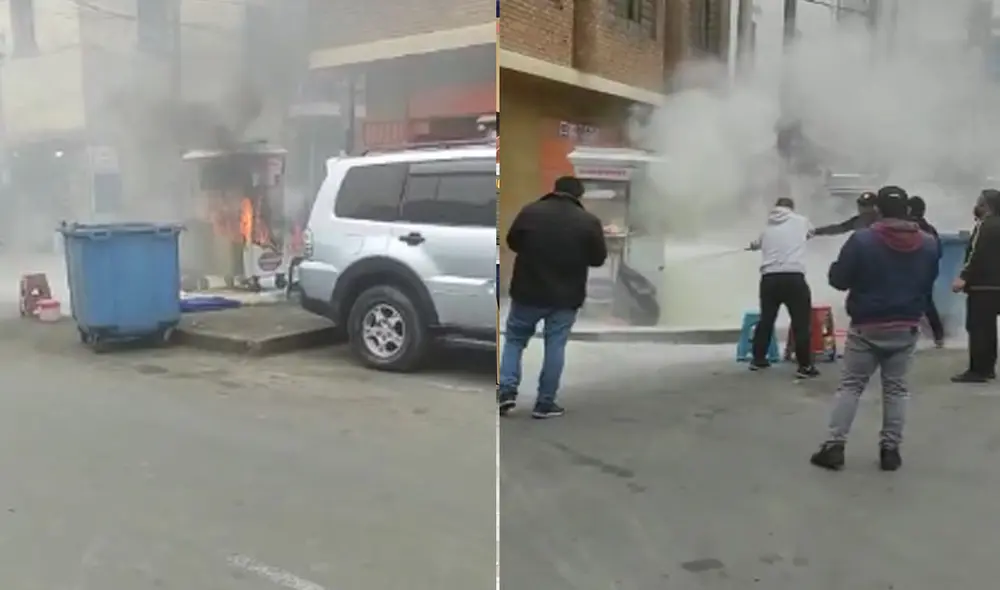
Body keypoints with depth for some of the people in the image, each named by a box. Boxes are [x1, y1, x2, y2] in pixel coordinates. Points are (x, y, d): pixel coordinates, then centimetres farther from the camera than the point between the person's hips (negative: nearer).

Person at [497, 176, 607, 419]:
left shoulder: (530, 211, -5)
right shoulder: (589, 221, -5)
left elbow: (512, 242, 7)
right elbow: (598, 259, 1)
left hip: (528, 291, 0)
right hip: (566, 296, 0)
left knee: (514, 339, 16)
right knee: (555, 347, 8)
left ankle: (507, 390, 4)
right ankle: (545, 403, 10)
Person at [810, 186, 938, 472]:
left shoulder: (862, 240, -15)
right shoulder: (928, 244, 0)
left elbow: (838, 280, -10)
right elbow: (928, 283, 13)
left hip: (866, 327, -3)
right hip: (906, 328, 3)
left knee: (850, 386, 5)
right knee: (896, 388, 12)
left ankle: (834, 446, 2)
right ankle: (890, 449, 15)